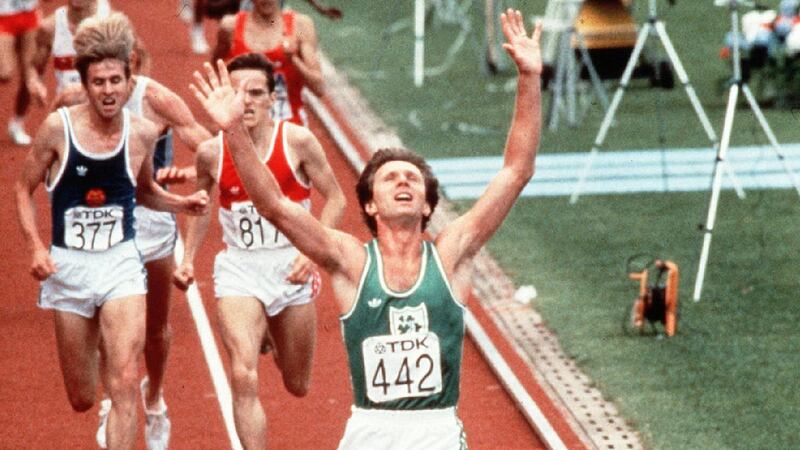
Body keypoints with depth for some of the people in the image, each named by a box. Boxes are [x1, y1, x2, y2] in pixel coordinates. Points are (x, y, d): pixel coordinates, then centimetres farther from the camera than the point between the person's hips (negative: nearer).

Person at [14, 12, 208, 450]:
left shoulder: (143, 133, -4)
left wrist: (183, 203, -2)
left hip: (121, 264, 1)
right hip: (68, 266, 0)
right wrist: (35, 246, -12)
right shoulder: (58, 127, -11)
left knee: (124, 384, -16)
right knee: (81, 399, 11)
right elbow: (24, 189, 1)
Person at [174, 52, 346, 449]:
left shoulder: (297, 141, -11)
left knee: (297, 386, 17)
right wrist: (188, 260, 6)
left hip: (290, 267, 1)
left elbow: (335, 199, -2)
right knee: (243, 378, -20)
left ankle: (278, 342, 54)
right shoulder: (211, 152, -6)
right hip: (238, 269, -1)